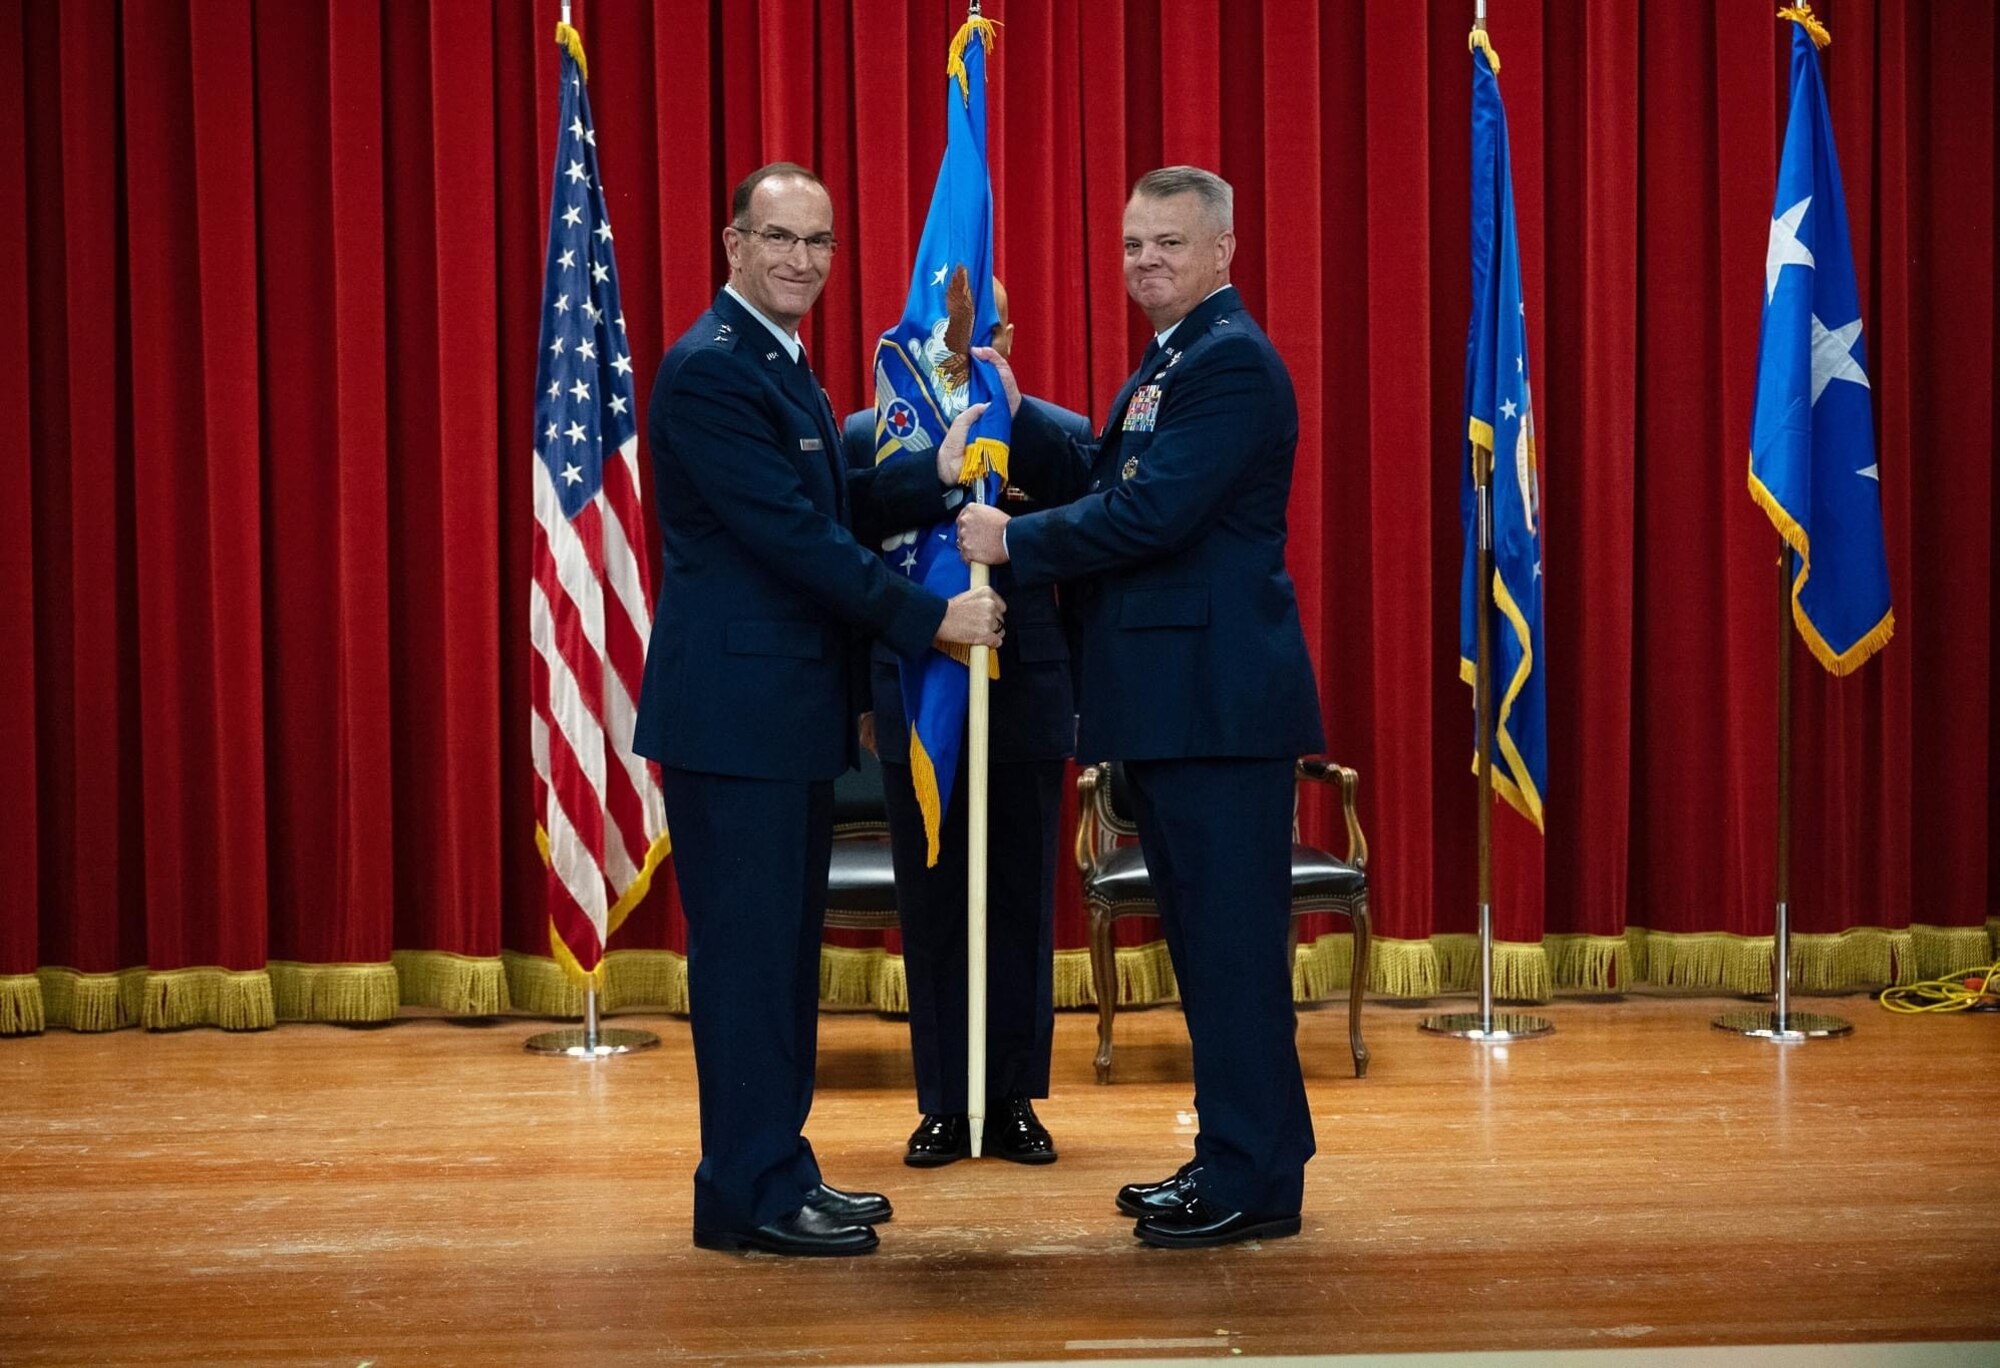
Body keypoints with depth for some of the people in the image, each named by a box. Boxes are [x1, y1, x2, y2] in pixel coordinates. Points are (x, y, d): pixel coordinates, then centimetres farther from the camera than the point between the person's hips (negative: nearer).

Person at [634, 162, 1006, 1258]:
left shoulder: (781, 365, 17)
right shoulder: (708, 370, -15)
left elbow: (835, 502, 17)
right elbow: (794, 533, -19)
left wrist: (941, 479, 3)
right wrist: (928, 620, -16)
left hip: (791, 708, 10)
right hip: (733, 706, -10)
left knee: (785, 948, 14)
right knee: (747, 949, -3)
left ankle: (779, 1171, 24)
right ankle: (748, 1195, 6)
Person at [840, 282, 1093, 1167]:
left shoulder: (1061, 436, 2)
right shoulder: (866, 437, 3)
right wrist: (859, 697, -5)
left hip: (1029, 705, 0)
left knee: (1022, 910, 7)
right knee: (930, 912, 7)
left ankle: (1013, 1101, 17)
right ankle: (945, 1105, 16)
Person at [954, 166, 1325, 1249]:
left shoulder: (1232, 360, -13)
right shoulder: (1167, 364, 20)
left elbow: (1152, 514, -21)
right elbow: (1097, 486, 21)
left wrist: (1013, 541, -12)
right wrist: (1017, 420, 10)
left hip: (1219, 703, -10)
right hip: (1171, 704, 10)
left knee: (1231, 939, -4)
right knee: (1207, 937, 16)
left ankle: (1253, 1182, 4)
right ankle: (1236, 1159, 26)